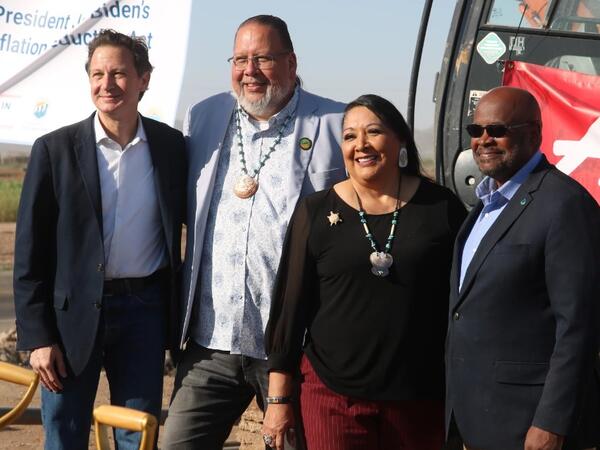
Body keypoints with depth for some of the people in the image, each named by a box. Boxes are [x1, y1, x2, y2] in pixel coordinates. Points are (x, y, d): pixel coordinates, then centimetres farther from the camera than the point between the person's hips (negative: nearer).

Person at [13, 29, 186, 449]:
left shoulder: (172, 146, 1)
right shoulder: (55, 149, -4)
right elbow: (30, 253, -3)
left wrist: (184, 314, 4)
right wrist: (37, 336, -7)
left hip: (144, 309, 1)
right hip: (74, 311, -1)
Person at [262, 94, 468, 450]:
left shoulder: (441, 207, 2)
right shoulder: (316, 213, 2)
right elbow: (291, 307, 4)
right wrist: (278, 398, 2)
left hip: (421, 397, 0)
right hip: (333, 395, 0)